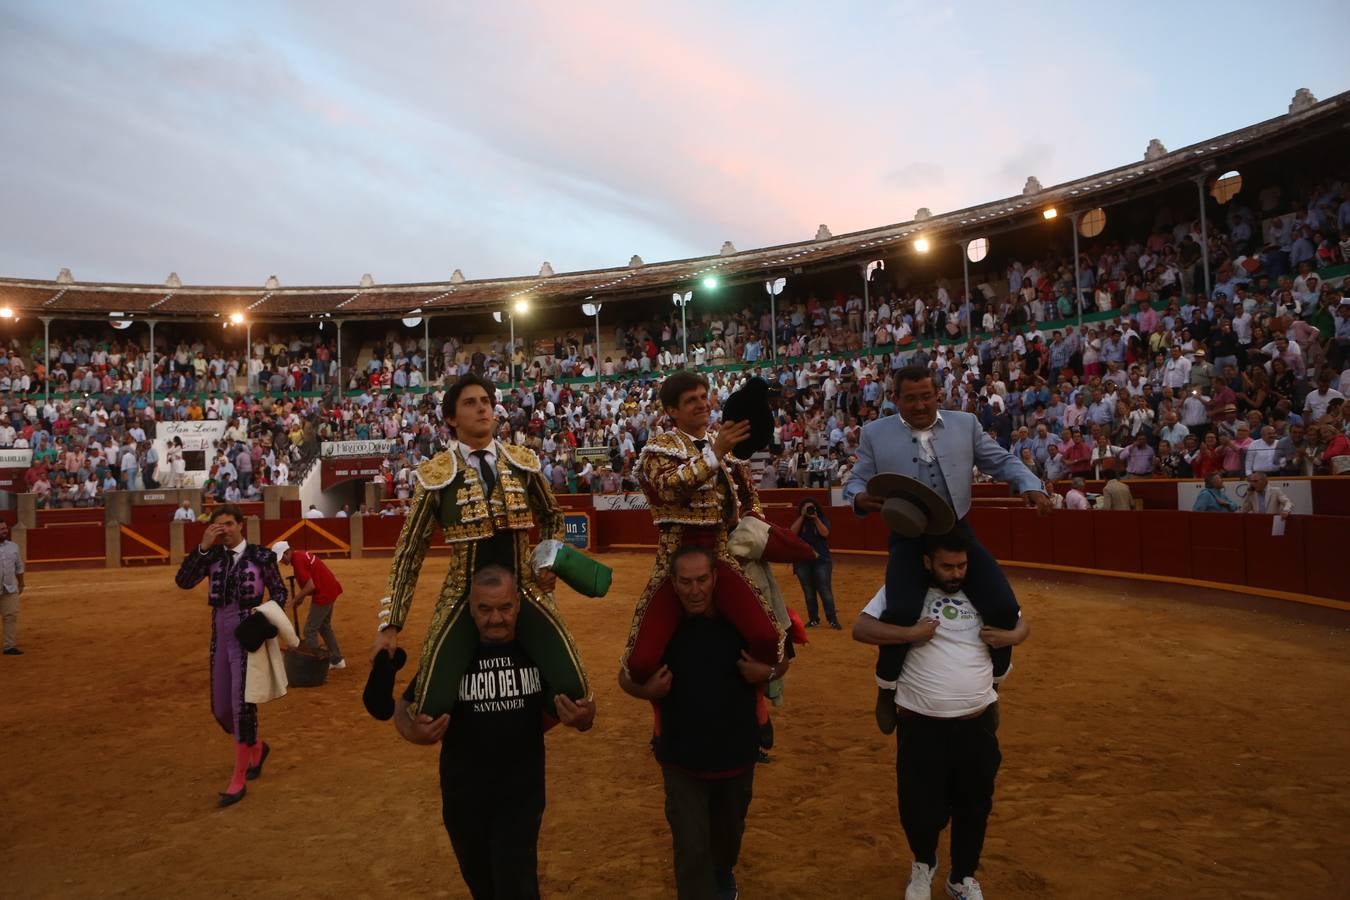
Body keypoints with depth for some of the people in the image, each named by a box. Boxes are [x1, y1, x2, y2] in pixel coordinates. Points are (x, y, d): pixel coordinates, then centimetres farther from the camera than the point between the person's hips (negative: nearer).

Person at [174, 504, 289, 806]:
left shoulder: (260, 556, -5)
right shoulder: (213, 556, 5)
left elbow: (280, 592, 1)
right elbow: (184, 581, -9)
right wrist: (203, 546, -15)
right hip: (220, 639, 5)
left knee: (242, 704, -6)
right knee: (220, 709, 13)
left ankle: (238, 779, 5)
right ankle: (257, 747, 39)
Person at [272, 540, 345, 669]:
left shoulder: (298, 561, -18)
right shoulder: (301, 555, 11)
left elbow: (310, 586, -23)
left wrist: (295, 599, -11)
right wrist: (299, 599, 11)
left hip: (324, 594, -10)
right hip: (329, 591, 10)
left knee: (310, 630, -1)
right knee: (324, 627, 21)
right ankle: (336, 660, 27)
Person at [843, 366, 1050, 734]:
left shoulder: (965, 424, 8)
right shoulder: (875, 433, 4)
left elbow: (1001, 461, 11)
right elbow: (856, 481, 5)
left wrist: (1031, 487, -9)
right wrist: (859, 498, -19)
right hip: (908, 539, -3)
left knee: (1005, 608, -11)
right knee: (902, 614, -26)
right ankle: (888, 687, 6)